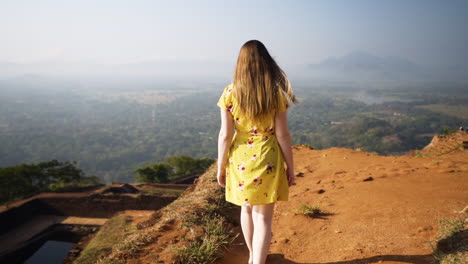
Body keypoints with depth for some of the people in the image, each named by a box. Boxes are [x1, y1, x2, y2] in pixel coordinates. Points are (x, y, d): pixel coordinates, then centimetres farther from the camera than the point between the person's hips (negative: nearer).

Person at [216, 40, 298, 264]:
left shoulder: (230, 93, -7)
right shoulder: (276, 93, -9)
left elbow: (225, 135, -7)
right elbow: (282, 135, -7)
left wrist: (221, 167, 4)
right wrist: (290, 166, 4)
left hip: (240, 158, 3)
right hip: (267, 159, -2)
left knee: (246, 208, 23)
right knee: (263, 217, 8)